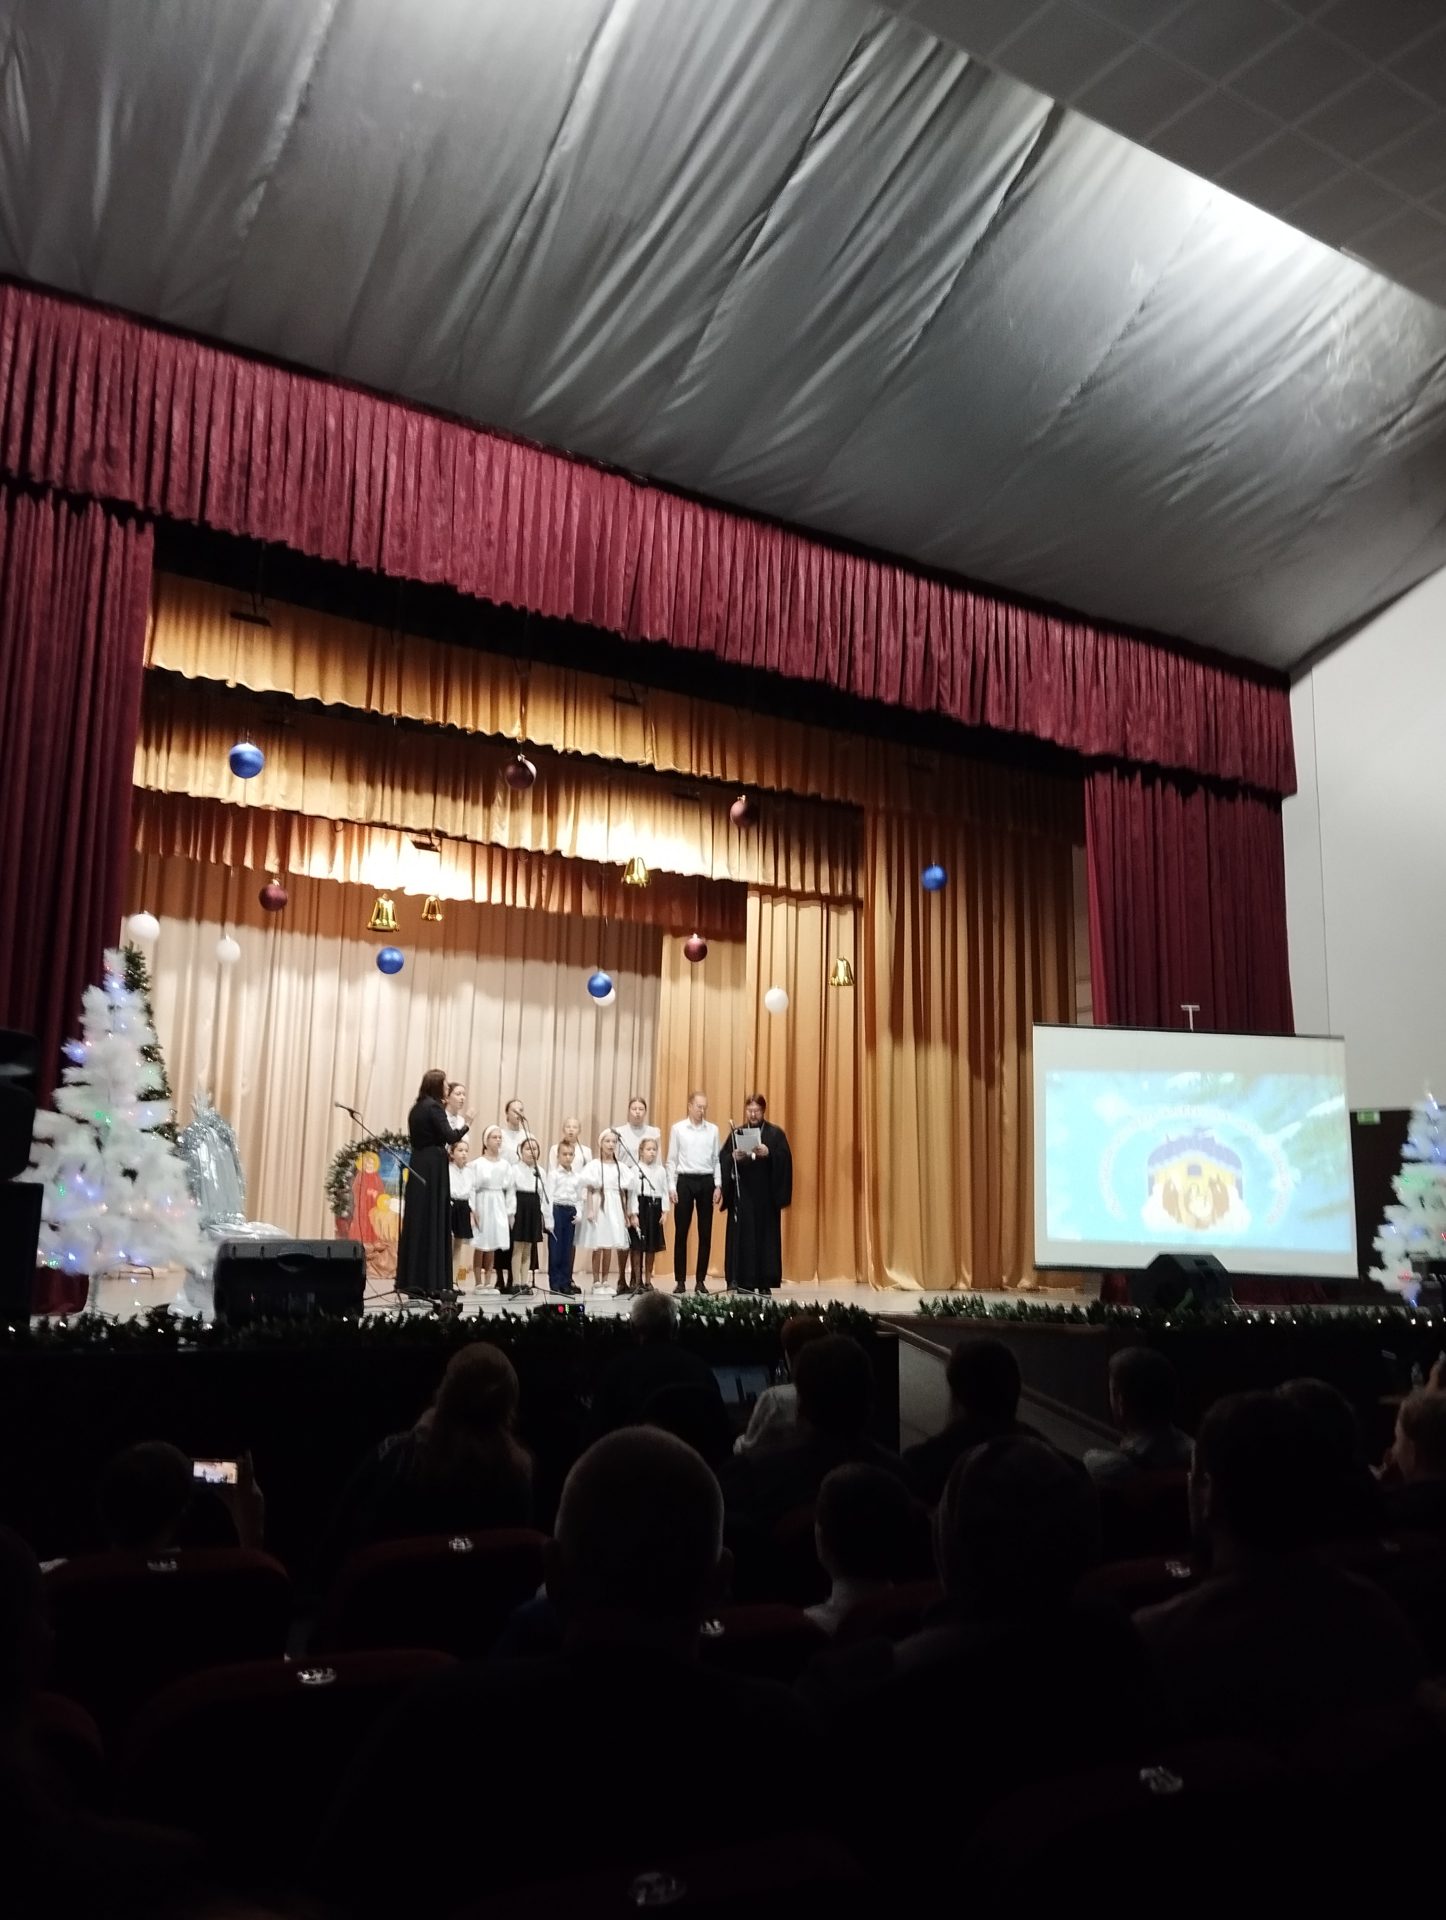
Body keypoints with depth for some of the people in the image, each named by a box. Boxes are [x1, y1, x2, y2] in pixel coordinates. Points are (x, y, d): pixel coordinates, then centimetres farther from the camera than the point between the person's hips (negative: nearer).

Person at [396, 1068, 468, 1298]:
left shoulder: (418, 1107, 15)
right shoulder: (435, 1107, -11)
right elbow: (449, 1136, -18)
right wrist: (465, 1124, -2)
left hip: (418, 1165, 8)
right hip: (433, 1167, -8)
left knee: (417, 1221, 9)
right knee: (433, 1222, -4)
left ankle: (412, 1280, 11)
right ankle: (428, 1282, -2)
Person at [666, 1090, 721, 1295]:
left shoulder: (713, 1129, 6)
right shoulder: (678, 1128, 1)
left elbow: (716, 1159, 7)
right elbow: (672, 1160, 2)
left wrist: (718, 1186, 0)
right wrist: (671, 1187, -4)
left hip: (707, 1181, 2)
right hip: (685, 1181, -2)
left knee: (705, 1232, 4)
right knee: (681, 1232, 2)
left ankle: (701, 1280, 12)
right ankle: (680, 1280, 8)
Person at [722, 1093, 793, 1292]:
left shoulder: (776, 1133, 3)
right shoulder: (736, 1133, 10)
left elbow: (785, 1160, -8)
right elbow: (723, 1160, 2)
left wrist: (769, 1153, -24)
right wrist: (733, 1157, -19)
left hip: (766, 1194, -1)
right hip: (742, 1194, 2)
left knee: (766, 1236, 1)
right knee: (742, 1237, 0)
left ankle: (765, 1283, 7)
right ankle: (744, 1282, 5)